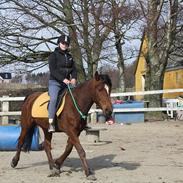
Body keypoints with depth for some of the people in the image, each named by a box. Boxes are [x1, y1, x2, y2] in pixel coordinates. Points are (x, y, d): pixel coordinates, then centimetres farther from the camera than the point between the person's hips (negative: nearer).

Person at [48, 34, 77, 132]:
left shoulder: (69, 56, 17)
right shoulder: (53, 55, -2)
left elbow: (74, 69, 10)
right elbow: (53, 70, -13)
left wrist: (74, 78, -12)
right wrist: (63, 79, -25)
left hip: (67, 83, 7)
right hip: (54, 82, -7)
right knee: (53, 99, -29)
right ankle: (51, 123, -36)